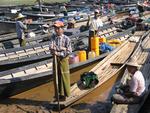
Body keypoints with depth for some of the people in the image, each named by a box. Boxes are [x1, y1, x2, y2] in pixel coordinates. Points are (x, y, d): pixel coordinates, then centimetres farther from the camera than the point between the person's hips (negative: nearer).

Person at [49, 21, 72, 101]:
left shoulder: (66, 39, -11)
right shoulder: (53, 37, 1)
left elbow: (69, 51, -14)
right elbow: (51, 47, -12)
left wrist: (58, 53, -21)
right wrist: (61, 48, -24)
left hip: (63, 59, -4)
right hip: (55, 59, 4)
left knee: (64, 77, 4)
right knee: (56, 77, 11)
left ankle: (64, 95, 17)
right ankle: (58, 94, 25)